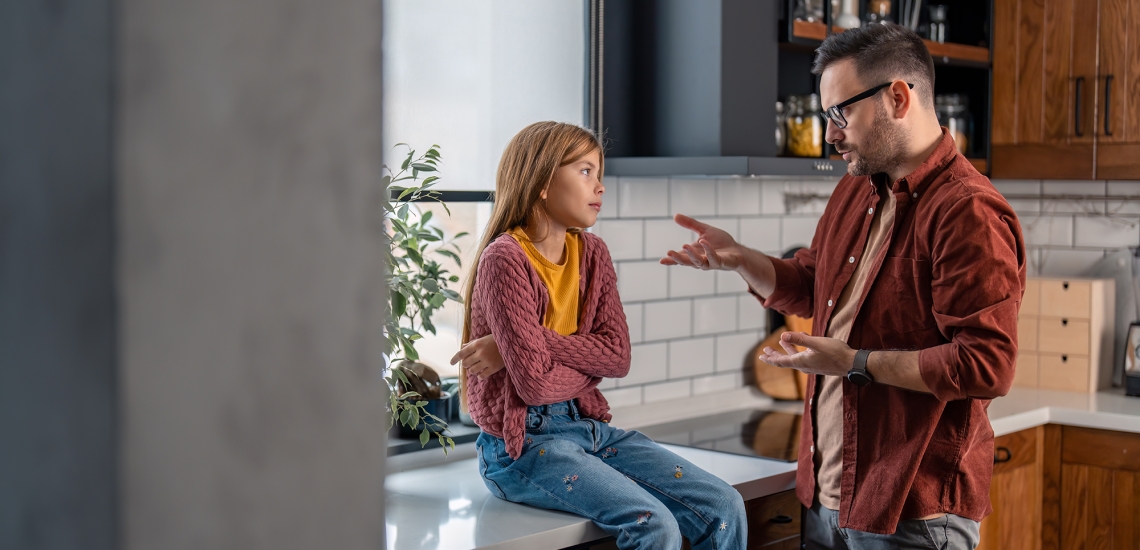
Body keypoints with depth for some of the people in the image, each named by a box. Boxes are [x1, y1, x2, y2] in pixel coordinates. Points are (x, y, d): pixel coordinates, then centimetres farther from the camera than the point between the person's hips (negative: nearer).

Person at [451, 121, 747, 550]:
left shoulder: (592, 253, 8)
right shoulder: (505, 258, -14)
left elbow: (619, 354, -5)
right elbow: (534, 383, -19)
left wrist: (526, 343, -15)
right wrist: (592, 362, -1)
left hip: (588, 425, 7)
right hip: (521, 443, -7)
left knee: (724, 508, -7)